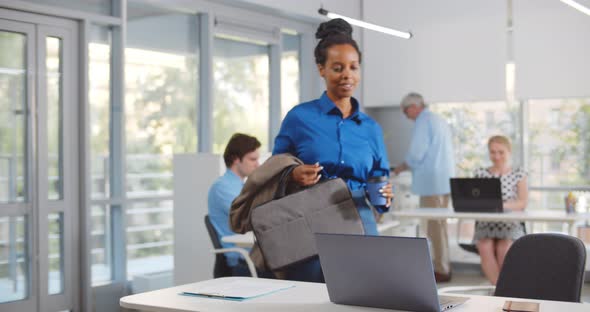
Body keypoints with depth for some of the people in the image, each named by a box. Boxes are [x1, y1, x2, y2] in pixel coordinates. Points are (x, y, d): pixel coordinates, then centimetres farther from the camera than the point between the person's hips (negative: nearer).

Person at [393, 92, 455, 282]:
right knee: (439, 224, 15)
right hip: (445, 180, 9)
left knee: (434, 226, -5)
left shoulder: (423, 121, -10)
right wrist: (409, 166, 20)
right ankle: (443, 266, 21)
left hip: (432, 182, -9)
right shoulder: (440, 121, 18)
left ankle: (441, 270, -2)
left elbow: (416, 154, -15)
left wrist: (401, 168, 2)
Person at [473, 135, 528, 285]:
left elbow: (523, 203, -3)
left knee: (503, 249, -30)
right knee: (485, 247, -29)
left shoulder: (518, 174, 8)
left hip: (510, 224, -1)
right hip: (485, 224, 1)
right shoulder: (480, 173, 13)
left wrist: (502, 205, -23)